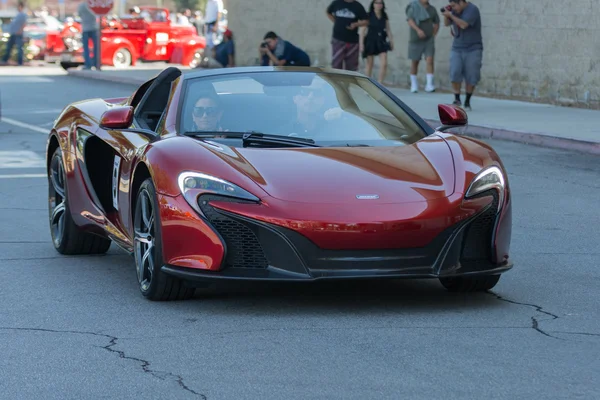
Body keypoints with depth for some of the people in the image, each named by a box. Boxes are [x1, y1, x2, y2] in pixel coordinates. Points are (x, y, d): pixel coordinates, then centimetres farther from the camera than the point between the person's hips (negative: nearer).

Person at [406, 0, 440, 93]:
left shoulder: (432, 9, 4)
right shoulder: (413, 7, -6)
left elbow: (437, 24, 17)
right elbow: (410, 21, -22)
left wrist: (433, 36, 5)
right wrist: (418, 30, -39)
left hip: (429, 40, 2)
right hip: (416, 40, -2)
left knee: (430, 60, -14)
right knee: (415, 62, 7)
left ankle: (429, 85, -17)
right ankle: (414, 85, 23)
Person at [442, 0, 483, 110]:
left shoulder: (472, 10, -16)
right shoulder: (457, 10, 5)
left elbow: (463, 25, -27)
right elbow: (446, 23, 12)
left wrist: (450, 15, -20)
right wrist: (446, 14, -6)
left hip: (473, 49, -5)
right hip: (457, 49, 5)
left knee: (471, 77, -4)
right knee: (455, 73, -14)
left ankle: (467, 101, 14)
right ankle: (457, 100, -4)